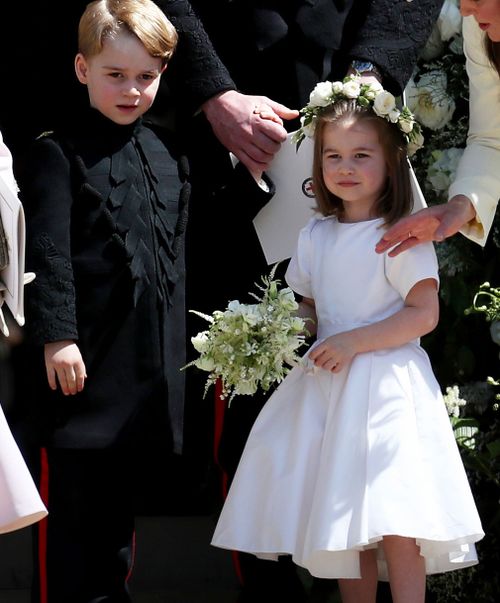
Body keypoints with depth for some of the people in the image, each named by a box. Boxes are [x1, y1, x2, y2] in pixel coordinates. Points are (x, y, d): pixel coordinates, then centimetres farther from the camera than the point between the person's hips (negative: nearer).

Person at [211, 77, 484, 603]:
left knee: (394, 520, -14)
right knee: (344, 520, 5)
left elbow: (424, 314, -12)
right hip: (326, 384, 6)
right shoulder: (315, 237, 11)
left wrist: (354, 341, -17)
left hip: (387, 386, -6)